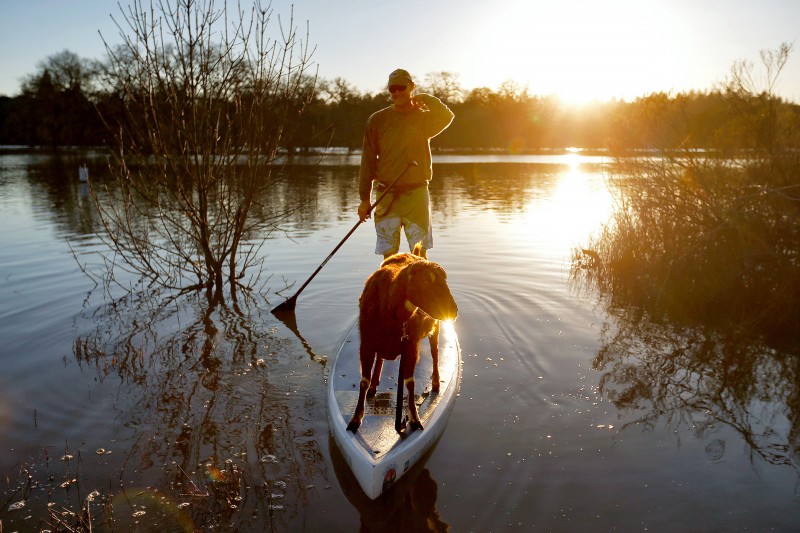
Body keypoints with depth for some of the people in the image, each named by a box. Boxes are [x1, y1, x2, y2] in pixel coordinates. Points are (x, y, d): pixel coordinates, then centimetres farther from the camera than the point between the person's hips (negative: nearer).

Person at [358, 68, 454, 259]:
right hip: (386, 196, 0)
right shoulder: (377, 120, 4)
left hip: (416, 193, 0)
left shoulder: (424, 117, 6)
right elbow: (368, 160, 4)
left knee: (420, 253, 1)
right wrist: (364, 198, 1)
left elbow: (447, 117, -17)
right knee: (389, 255, 2)